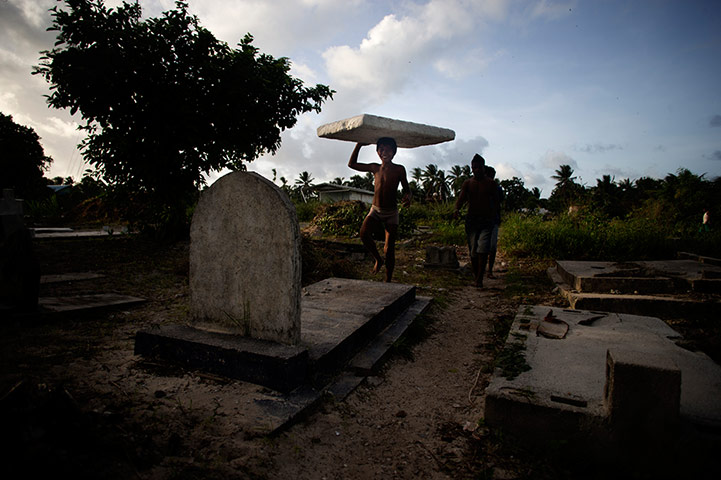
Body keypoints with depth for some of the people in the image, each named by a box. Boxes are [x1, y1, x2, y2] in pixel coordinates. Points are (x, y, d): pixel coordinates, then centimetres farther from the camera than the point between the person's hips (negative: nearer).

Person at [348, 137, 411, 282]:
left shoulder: (399, 169, -4)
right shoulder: (375, 168, 4)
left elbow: (406, 189, 2)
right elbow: (352, 164, 13)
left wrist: (407, 196, -22)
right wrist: (359, 145, 6)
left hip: (391, 213, -2)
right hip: (375, 210, 2)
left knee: (389, 249, -1)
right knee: (364, 233, -28)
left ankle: (388, 281, 14)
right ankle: (378, 259, -1)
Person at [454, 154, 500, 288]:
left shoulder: (491, 184, 6)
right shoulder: (467, 183, 8)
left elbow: (495, 202, 7)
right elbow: (461, 198, -6)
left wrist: (493, 216, -4)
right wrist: (457, 209, -25)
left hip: (487, 220, -2)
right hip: (471, 219, 2)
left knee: (483, 248, -15)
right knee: (473, 250, 5)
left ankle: (479, 278, -14)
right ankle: (476, 275, 21)